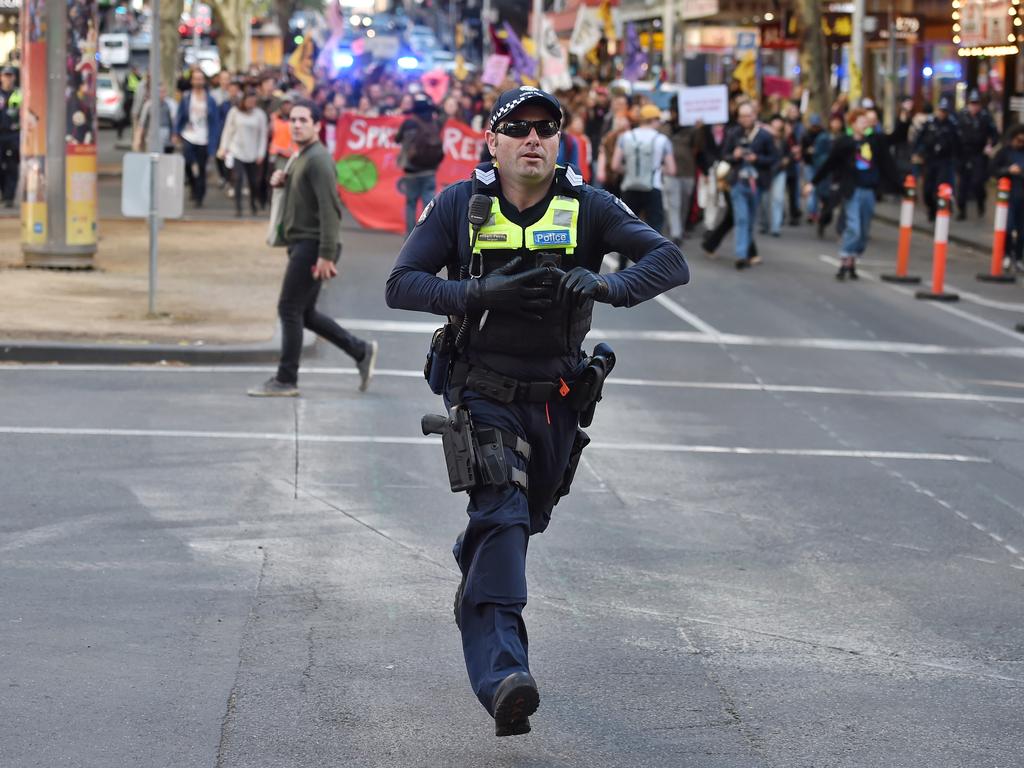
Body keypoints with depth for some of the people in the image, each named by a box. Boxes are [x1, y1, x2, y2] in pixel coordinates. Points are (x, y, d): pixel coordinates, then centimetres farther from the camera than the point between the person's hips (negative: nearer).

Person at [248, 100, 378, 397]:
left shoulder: (318, 159, -14)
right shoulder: (300, 158, 17)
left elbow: (329, 208, -21)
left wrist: (326, 255, -26)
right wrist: (281, 180, 5)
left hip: (312, 246, -10)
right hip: (301, 244, 10)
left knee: (290, 309, -6)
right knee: (304, 313, 13)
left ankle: (286, 380, 0)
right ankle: (361, 351, 21)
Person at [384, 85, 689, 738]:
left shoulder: (588, 206, -6)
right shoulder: (461, 205, -6)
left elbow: (670, 261, -15)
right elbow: (401, 285, -9)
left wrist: (604, 285, -35)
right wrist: (480, 294, -26)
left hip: (559, 397, 3)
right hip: (483, 392, -3)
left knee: (526, 520, 21)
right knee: (502, 517, -21)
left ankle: (476, 574, 56)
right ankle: (502, 674, -29)